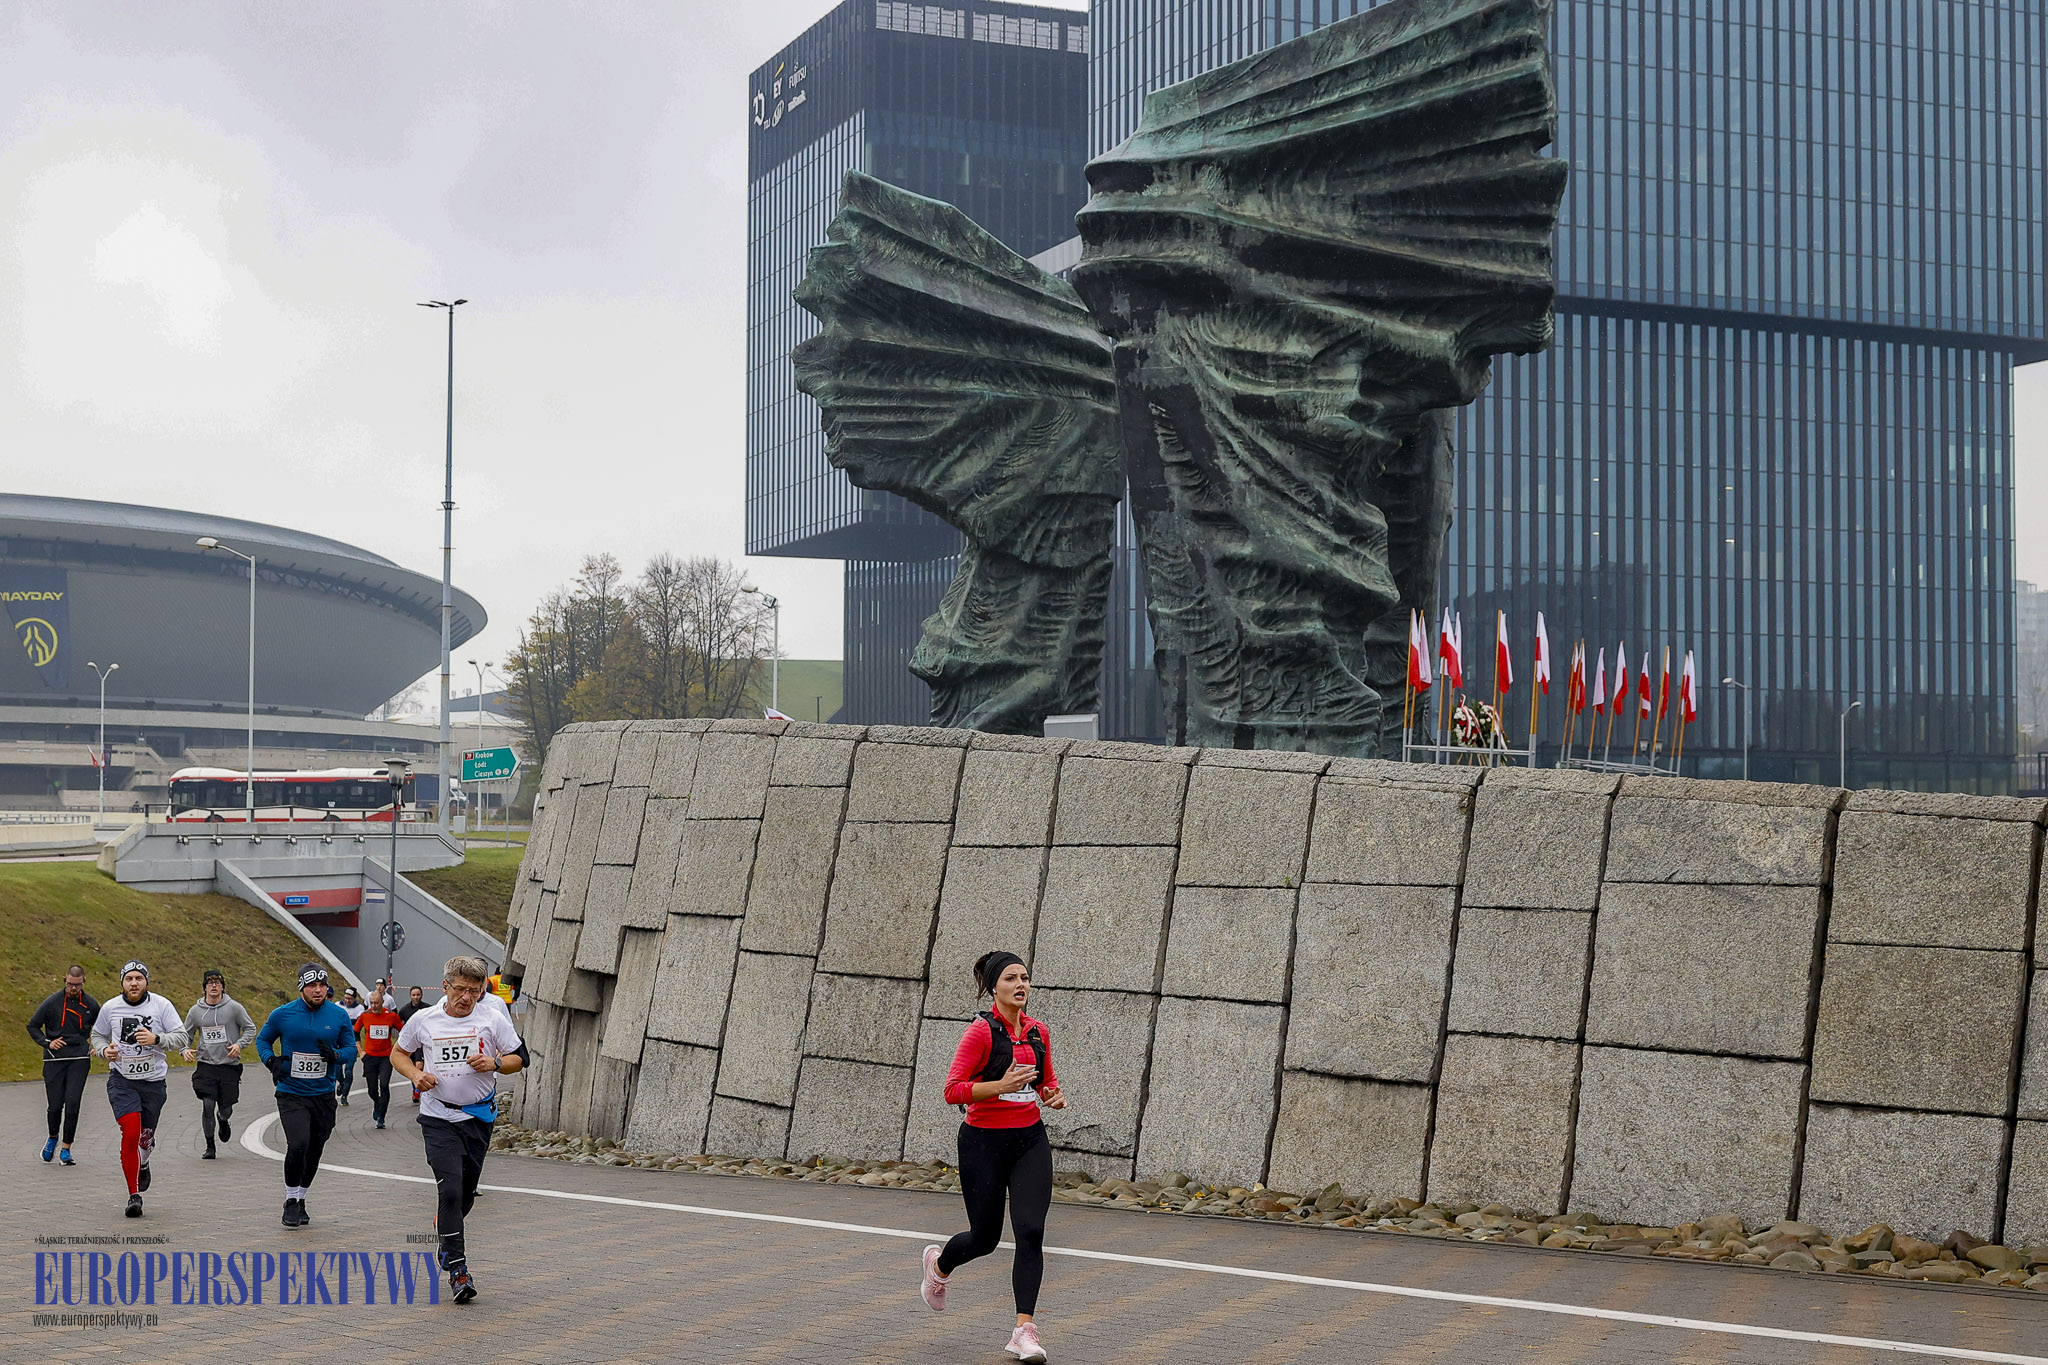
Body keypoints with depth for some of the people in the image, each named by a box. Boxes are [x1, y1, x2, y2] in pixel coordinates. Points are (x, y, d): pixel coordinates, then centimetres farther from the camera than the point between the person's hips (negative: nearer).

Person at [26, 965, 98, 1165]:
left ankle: (66, 1149, -1)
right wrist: (47, 1043, -5)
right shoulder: (52, 1003, -1)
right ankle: (52, 1138, 29)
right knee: (55, 1105, -1)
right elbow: (33, 1025, 8)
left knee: (72, 1103, -11)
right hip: (54, 1059, 0)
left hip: (79, 1060, 0)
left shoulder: (91, 1005, 5)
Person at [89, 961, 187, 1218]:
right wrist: (104, 1050, -5)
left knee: (146, 1136, 13)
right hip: (122, 1080, -1)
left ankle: (142, 1164, 50)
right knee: (130, 1133, -16)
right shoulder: (110, 1008, 0)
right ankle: (134, 1195, -6)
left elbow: (181, 1037, -5)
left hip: (154, 1081, 1)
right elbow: (98, 1034, 17)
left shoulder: (161, 1005, -4)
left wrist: (156, 1039, -23)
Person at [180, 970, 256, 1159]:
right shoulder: (196, 1010, 3)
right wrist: (185, 1049, -5)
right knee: (207, 1106, -10)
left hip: (229, 1065, -1)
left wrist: (239, 1044, -12)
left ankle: (223, 1120, 42)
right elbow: (186, 1034, 15)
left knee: (226, 1109, 4)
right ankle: (209, 1146, 5)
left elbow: (250, 1028, 5)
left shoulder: (234, 1007, -3)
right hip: (206, 1065, 1)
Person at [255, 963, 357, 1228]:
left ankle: (301, 1200, 31)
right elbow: (263, 1040, 11)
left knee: (314, 1151, 10)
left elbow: (351, 1048, 9)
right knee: (297, 1146, -18)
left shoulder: (339, 1015, 0)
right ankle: (291, 1202, 1)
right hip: (291, 1094, -3)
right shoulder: (283, 1014, -4)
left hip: (324, 1095, 3)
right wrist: (271, 1060, -9)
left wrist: (335, 1055, -14)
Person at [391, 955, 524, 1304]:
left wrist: (494, 1063, -15)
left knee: (466, 1191, 11)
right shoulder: (423, 1020, -2)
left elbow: (518, 1059, 5)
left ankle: (445, 1227, 43)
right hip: (438, 1117, -2)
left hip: (480, 1117, 2)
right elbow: (398, 1053, 13)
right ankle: (456, 1267, -11)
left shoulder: (492, 1019, -2)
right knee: (450, 1188, -15)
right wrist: (415, 1075, -6)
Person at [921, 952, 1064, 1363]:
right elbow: (953, 1090, -18)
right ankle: (939, 1264, 44)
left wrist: (1055, 1096, -1)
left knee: (1031, 1230, -12)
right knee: (985, 1237, 8)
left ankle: (1024, 1330, -9)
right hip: (984, 1143, -4)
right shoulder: (982, 1031, -12)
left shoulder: (1038, 1032, 6)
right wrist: (1001, 1086, -30)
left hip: (1030, 1142, 4)